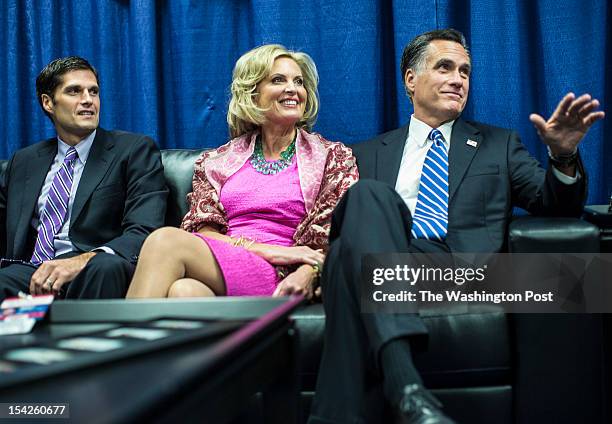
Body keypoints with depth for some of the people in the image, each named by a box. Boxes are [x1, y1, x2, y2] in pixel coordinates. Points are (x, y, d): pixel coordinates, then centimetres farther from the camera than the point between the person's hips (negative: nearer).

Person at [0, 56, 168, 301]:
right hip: (29, 271, 2)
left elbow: (145, 233, -8)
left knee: (106, 267, -37)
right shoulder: (23, 161, 22)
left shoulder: (135, 150, 6)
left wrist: (82, 261, -26)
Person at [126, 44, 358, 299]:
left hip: (279, 280, -2)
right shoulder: (217, 162, 20)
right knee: (184, 290, -38)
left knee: (165, 241, -28)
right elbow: (201, 230, 8)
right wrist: (262, 248, -10)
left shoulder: (333, 157, 14)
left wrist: (307, 274, -18)